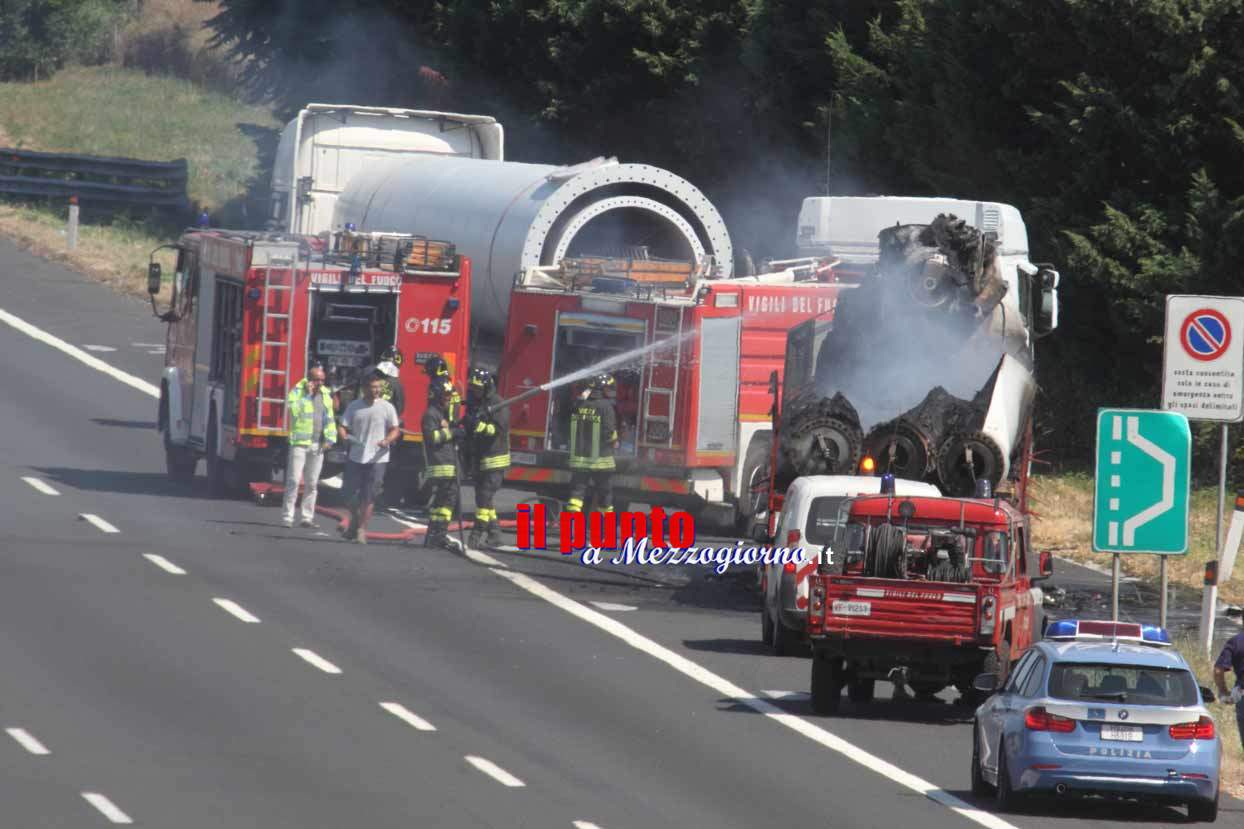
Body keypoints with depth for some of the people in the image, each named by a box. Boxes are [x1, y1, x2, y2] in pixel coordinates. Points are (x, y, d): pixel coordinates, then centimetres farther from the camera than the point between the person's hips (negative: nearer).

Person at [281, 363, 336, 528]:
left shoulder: (325, 395, 14)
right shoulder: (297, 392, -2)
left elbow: (329, 419, 18)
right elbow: (294, 410, -18)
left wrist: (329, 438, 7)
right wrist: (307, 395, -17)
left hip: (317, 446, 5)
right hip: (300, 443, -5)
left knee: (312, 483, 7)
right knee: (293, 481, -9)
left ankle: (307, 517, 11)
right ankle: (287, 517, -9)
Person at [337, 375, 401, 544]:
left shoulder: (386, 407, 1)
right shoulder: (354, 407, 6)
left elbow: (395, 430, 2)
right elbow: (343, 427, 5)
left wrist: (387, 441, -18)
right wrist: (344, 436, -18)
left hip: (377, 459, -2)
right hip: (355, 457, 2)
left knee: (368, 498, -4)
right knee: (350, 494, 5)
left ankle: (362, 529, 5)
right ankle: (355, 520, 31)